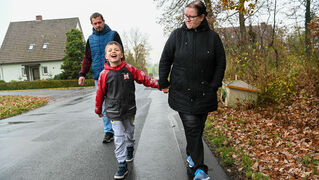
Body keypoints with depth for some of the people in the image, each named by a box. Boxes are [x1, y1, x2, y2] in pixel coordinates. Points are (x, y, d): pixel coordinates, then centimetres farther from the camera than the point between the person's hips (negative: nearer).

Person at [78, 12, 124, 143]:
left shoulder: (113, 35, 4)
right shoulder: (91, 39, 15)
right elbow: (87, 58, 15)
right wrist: (82, 74, 2)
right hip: (98, 77, 4)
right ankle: (108, 131, 12)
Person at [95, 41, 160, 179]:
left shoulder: (129, 69, -6)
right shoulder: (104, 74, -9)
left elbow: (144, 79, -2)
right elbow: (100, 93, 0)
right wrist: (98, 110, 10)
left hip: (129, 109, 2)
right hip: (114, 112, -2)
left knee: (129, 132, 20)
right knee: (119, 137, -1)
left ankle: (129, 149, 49)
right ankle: (122, 165, 10)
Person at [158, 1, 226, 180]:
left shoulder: (213, 37, 3)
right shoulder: (177, 35, 2)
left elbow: (221, 63, 7)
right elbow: (165, 60, 6)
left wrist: (214, 86, 0)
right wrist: (164, 83, 3)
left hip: (204, 94, 1)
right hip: (182, 93, -1)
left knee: (198, 129, 11)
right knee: (192, 128, -5)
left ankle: (191, 156, 35)